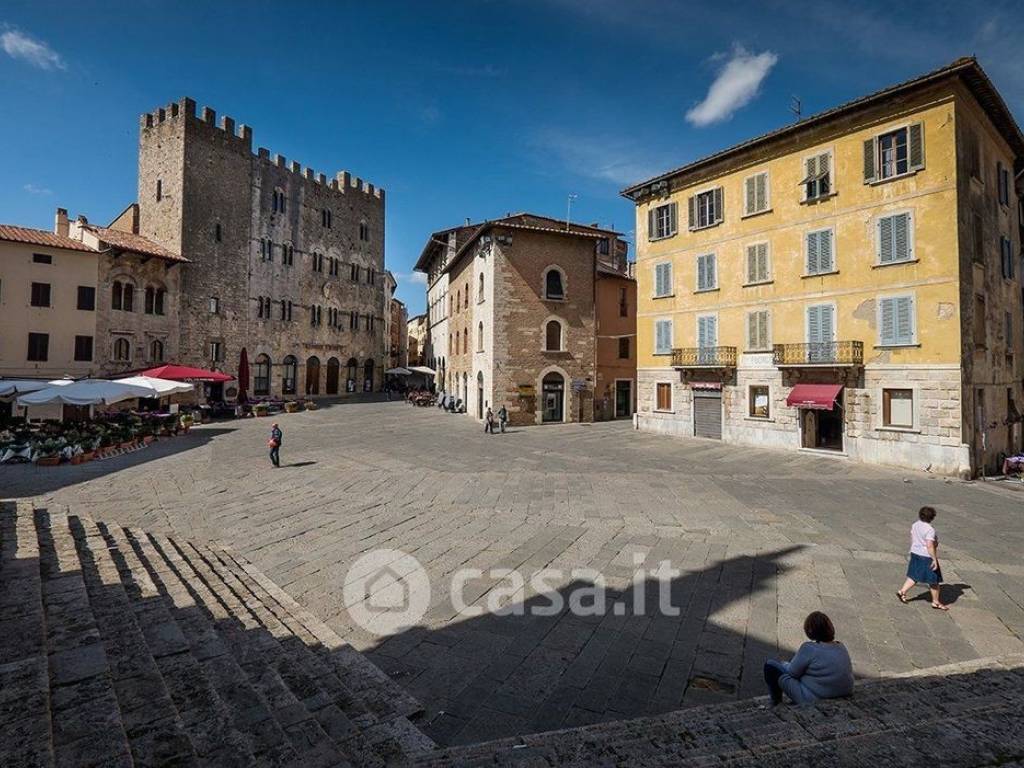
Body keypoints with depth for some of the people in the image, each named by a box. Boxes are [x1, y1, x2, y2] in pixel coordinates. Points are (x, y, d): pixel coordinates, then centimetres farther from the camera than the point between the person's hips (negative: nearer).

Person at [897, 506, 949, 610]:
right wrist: (934, 559, -19)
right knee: (934, 580, 9)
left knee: (914, 576, 17)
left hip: (915, 554, 7)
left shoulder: (915, 525, 2)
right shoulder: (930, 530, -22)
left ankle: (902, 591, 15)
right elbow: (929, 546, -25)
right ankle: (935, 602, 21)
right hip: (926, 557, -7)